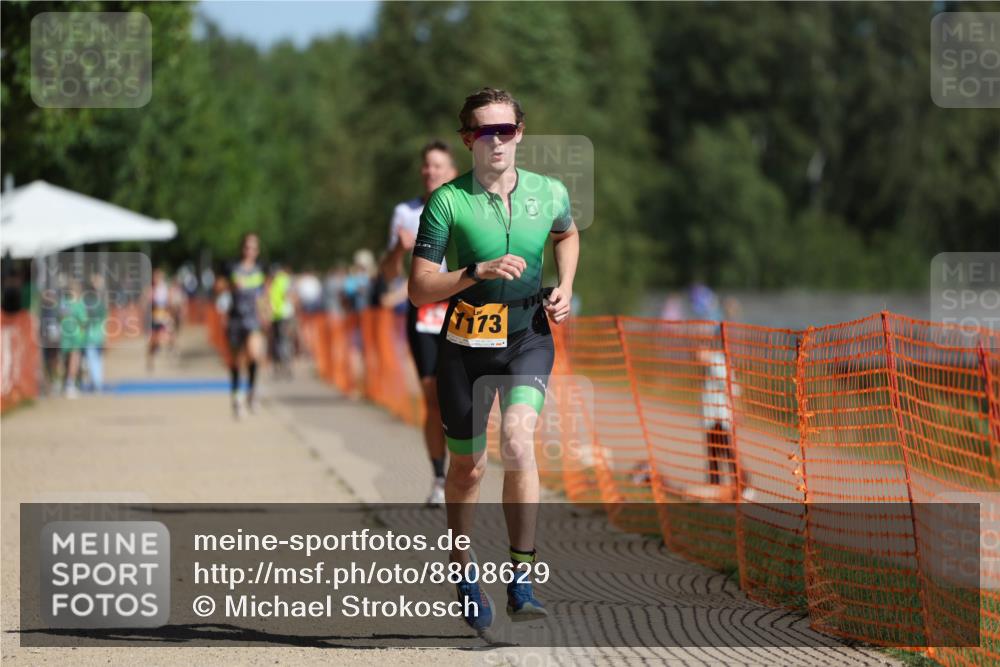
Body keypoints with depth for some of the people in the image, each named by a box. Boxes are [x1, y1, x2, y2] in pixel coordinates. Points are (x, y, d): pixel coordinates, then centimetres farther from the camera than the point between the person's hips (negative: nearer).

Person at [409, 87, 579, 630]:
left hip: (529, 338, 0)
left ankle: (521, 581, -21)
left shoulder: (550, 193, 0)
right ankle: (464, 571, 37)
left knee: (518, 439, -25)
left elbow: (567, 234, 25)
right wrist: (478, 272, -24)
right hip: (466, 343, 0)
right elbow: (419, 289, -11)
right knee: (467, 466, 10)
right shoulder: (447, 201, -9)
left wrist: (564, 289, 9)